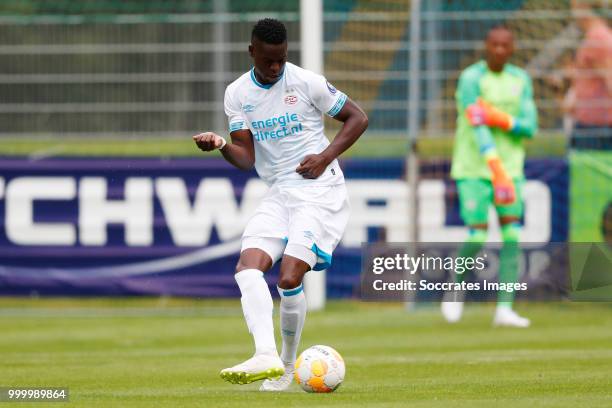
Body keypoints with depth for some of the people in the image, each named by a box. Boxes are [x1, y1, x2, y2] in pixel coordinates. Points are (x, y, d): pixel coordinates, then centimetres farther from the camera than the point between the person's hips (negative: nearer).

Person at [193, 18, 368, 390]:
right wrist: (221, 145, -19)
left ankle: (287, 367, 1)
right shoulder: (237, 94, 5)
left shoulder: (307, 83, -7)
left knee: (290, 278, -17)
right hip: (278, 194, 5)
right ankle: (266, 355, -30)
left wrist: (326, 156, -11)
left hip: (320, 190, -5)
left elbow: (358, 118, 1)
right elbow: (247, 157, 2)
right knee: (248, 267, -18)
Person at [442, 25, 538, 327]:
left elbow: (529, 127, 1)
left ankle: (504, 309, -6)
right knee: (477, 237, -10)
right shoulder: (470, 79, -11)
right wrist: (497, 169, -34)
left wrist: (500, 118, -20)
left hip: (510, 169, 5)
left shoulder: (520, 80, 7)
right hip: (473, 171, -5)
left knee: (512, 237, -6)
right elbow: (478, 128, -23)